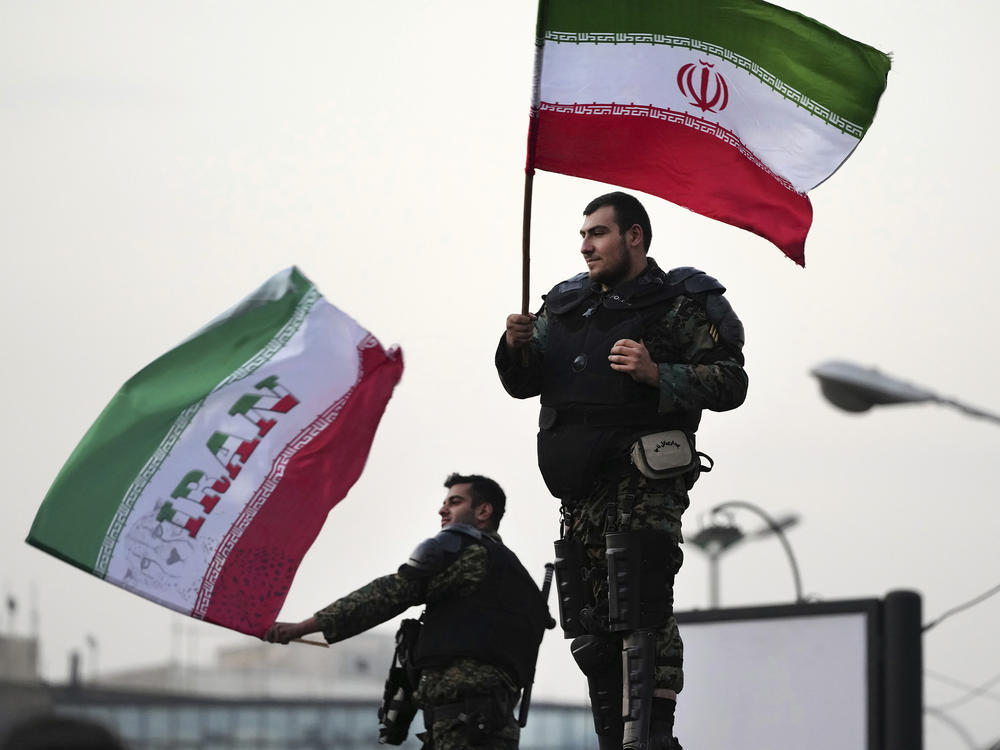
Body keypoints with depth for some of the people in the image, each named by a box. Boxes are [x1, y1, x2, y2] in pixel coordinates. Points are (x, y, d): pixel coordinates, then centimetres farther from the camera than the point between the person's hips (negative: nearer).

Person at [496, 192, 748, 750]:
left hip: (644, 479, -7)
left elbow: (731, 383, -4)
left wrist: (657, 374, -17)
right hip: (581, 492, 7)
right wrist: (518, 349, 1)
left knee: (641, 614, -18)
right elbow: (523, 385, 23)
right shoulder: (567, 306, 22)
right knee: (591, 630, 6)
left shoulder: (678, 305, 3)